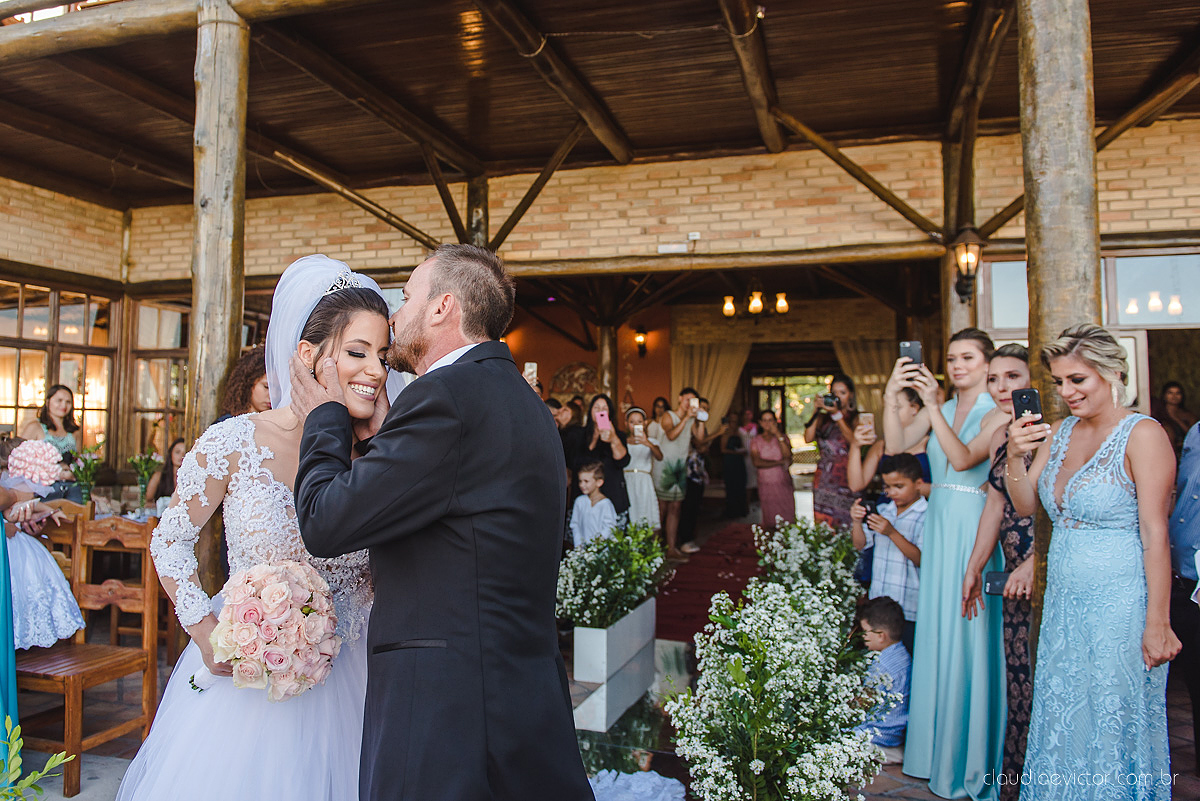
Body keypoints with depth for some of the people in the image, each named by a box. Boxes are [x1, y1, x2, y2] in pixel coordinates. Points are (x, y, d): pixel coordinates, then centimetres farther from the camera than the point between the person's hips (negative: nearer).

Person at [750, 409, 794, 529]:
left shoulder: (783, 437, 9)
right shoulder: (755, 441, 8)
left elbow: (788, 456, -9)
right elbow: (757, 463, -7)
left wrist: (778, 435, -9)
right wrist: (780, 462, -7)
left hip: (784, 484, 0)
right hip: (766, 485, 0)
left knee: (788, 520, -6)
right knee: (770, 523, -4)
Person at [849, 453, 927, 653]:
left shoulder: (927, 516, -9)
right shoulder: (882, 510, 8)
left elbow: (922, 560, -17)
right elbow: (860, 545, 8)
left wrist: (892, 532, -25)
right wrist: (857, 522, -11)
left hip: (910, 609, -5)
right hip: (878, 605, 5)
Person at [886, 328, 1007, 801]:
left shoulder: (997, 414, -6)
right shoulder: (940, 409, 9)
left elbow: (963, 458, -21)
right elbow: (896, 445, -4)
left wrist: (932, 404, -28)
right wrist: (891, 397, -17)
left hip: (976, 529, -6)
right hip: (939, 525, 6)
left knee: (971, 634, 0)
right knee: (938, 631, 12)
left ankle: (974, 757, 17)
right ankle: (942, 748, 28)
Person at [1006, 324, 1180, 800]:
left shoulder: (1143, 435, -11)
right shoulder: (1059, 433, 8)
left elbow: (1155, 533, -15)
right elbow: (1025, 506, 9)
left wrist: (1158, 622, -16)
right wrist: (1015, 455, -8)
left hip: (1120, 602, -6)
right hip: (1064, 600, 6)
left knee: (1113, 724, 6)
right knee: (1061, 722, 14)